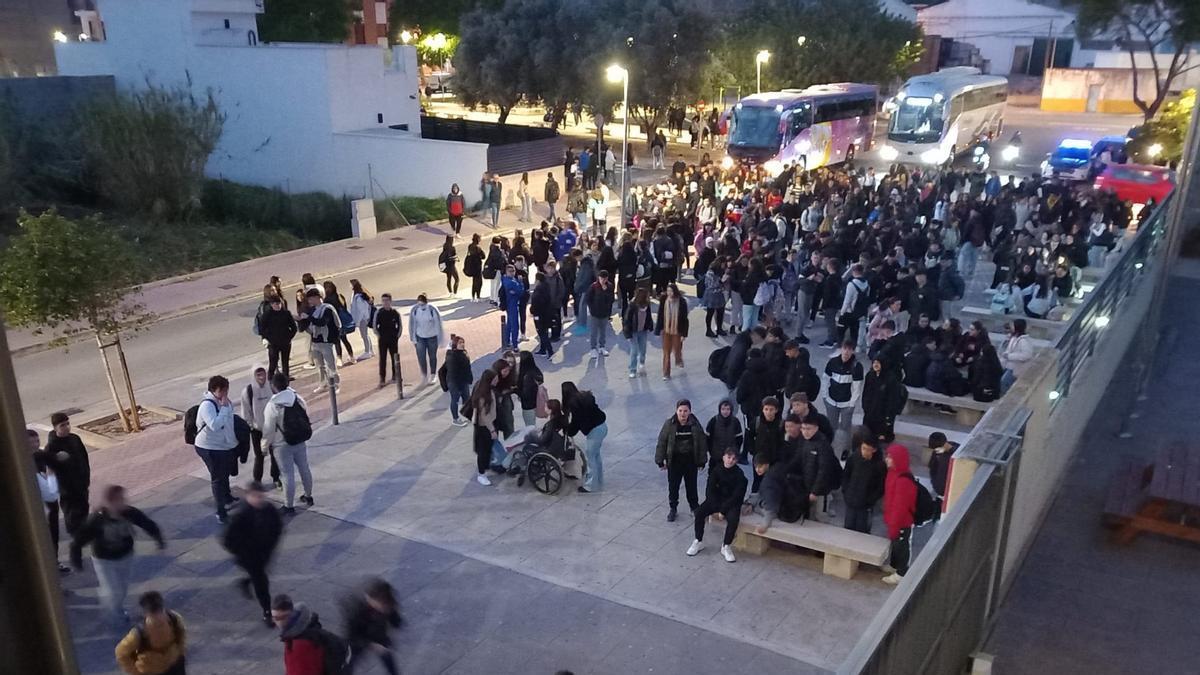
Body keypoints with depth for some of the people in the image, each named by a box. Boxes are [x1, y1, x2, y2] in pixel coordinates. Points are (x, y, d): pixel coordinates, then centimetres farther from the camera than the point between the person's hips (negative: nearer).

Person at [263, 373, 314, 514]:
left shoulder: (273, 405, -20)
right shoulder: (298, 399, -6)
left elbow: (268, 429, -15)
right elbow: (306, 418, 4)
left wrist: (265, 445, 1)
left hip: (283, 445, -5)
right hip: (301, 442, 5)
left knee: (288, 475, 4)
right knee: (304, 469, 20)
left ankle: (289, 506, 14)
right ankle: (308, 496, 38)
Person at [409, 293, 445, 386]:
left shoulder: (433, 310, -20)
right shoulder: (414, 310, -13)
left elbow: (438, 324, -11)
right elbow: (412, 325, -2)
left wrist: (440, 340, -6)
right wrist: (413, 339, 1)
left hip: (432, 337, -2)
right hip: (420, 337, 2)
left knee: (432, 356, 12)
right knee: (421, 357, -4)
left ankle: (433, 376, 30)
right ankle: (424, 376, 16)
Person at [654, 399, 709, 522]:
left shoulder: (695, 424, -10)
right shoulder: (669, 424, -14)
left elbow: (702, 443, -2)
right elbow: (662, 442, -8)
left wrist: (701, 461, 0)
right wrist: (660, 461, -7)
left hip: (691, 460, 1)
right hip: (674, 461, -1)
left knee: (691, 485, 16)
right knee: (673, 486, 10)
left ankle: (694, 506, 38)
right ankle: (672, 509, 29)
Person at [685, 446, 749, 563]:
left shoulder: (739, 475, -12)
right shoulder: (716, 471, -4)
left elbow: (736, 496, -16)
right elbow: (710, 491, -6)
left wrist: (723, 511, -20)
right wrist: (715, 509, -17)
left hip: (732, 503, -3)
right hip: (715, 500, 3)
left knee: (733, 519, -33)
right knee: (699, 512, -21)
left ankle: (726, 547, -13)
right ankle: (698, 542, -3)